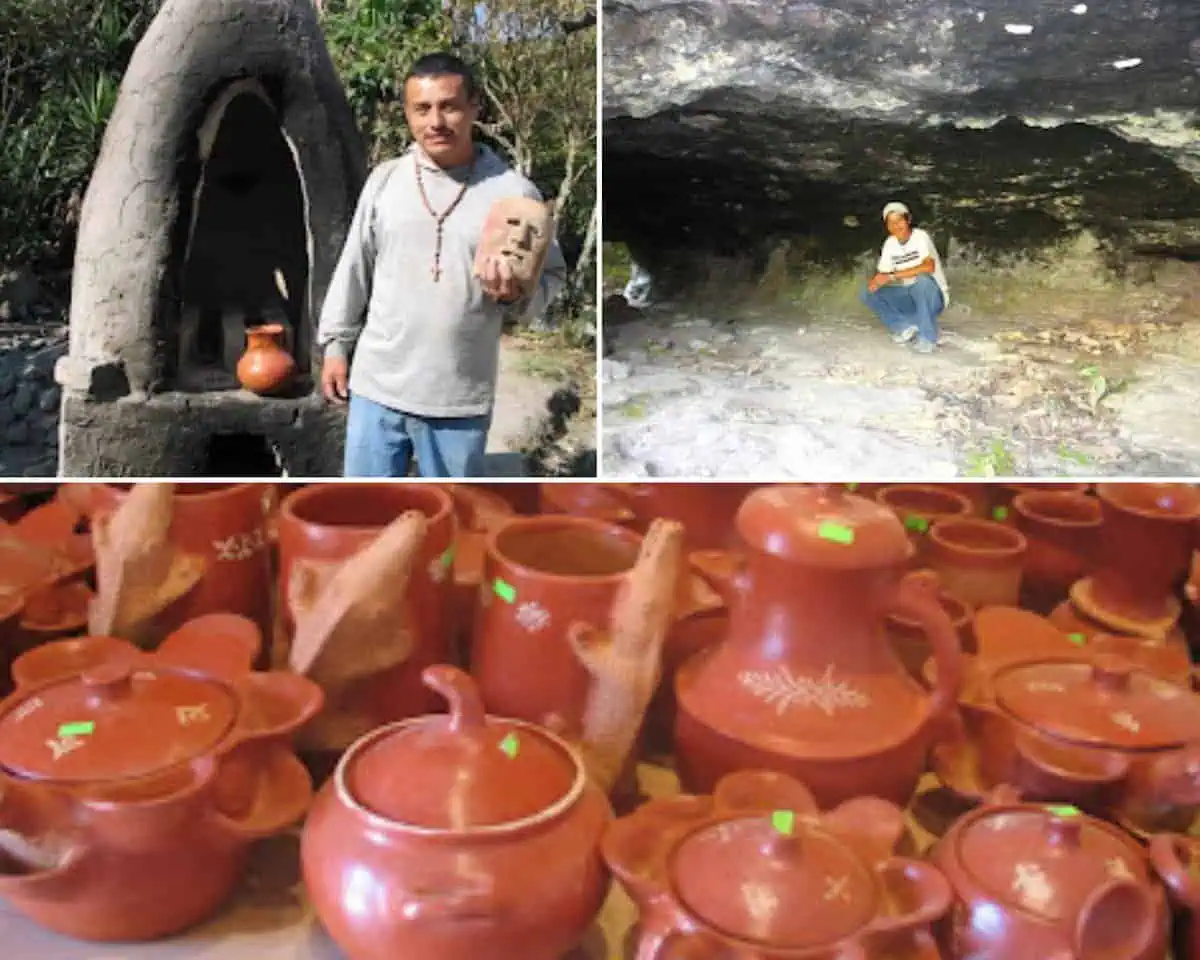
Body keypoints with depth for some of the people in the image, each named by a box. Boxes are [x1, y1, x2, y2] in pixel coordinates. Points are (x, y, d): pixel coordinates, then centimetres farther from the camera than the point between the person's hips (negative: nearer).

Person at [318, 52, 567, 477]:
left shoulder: (513, 192, -8)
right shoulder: (385, 179, 2)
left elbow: (551, 277, -1)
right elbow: (354, 268, 10)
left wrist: (516, 295, -22)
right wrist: (336, 344, 10)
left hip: (460, 398, -2)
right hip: (377, 385, 2)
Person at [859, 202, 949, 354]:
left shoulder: (920, 236, -18)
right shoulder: (889, 244, 0)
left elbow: (929, 267, -34)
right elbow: (882, 273, 0)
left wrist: (892, 276, -35)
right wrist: (875, 280, -25)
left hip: (933, 298, -5)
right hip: (909, 298, 6)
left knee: (922, 279, -38)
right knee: (868, 294, -10)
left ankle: (927, 337, -24)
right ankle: (906, 327, -10)